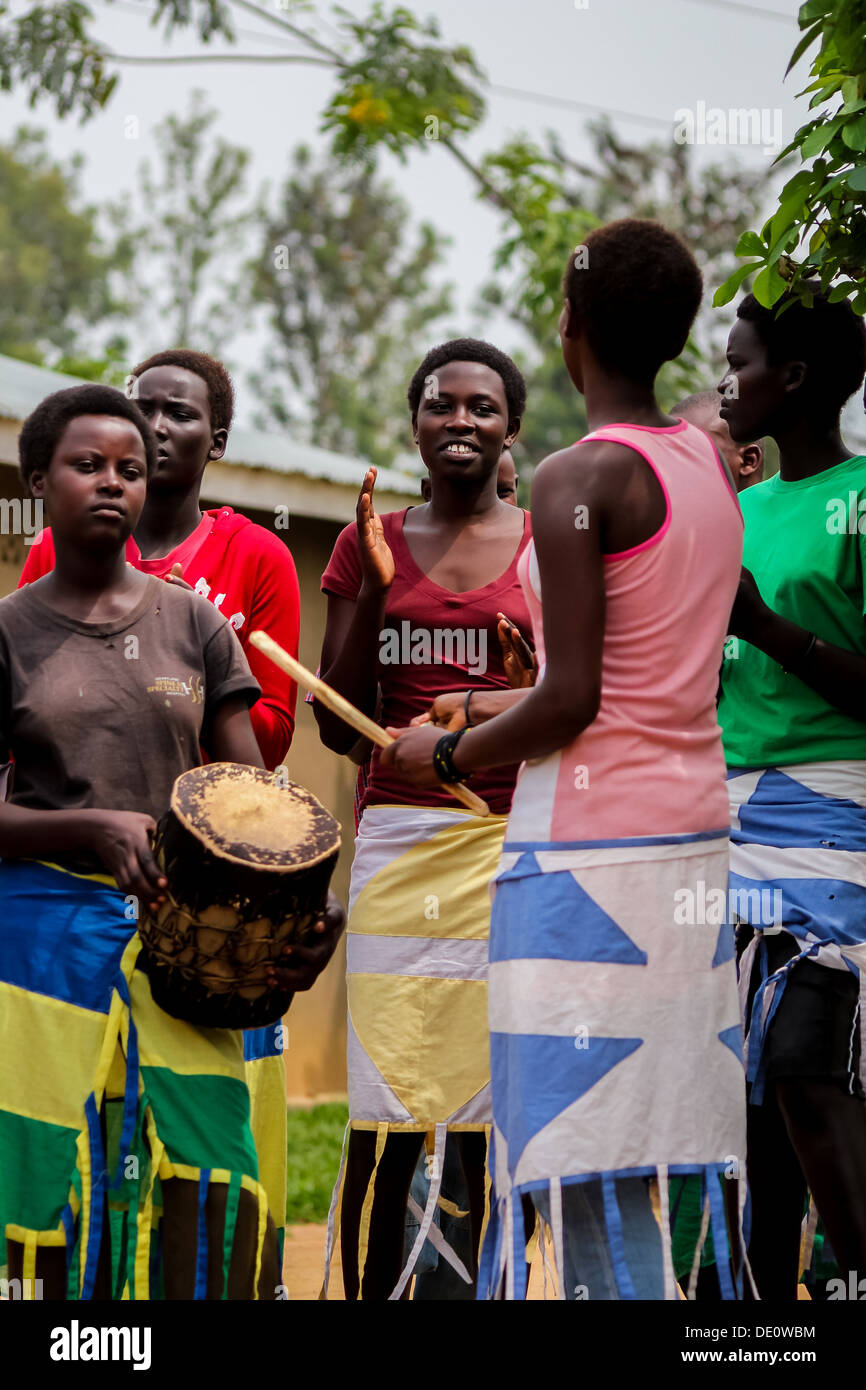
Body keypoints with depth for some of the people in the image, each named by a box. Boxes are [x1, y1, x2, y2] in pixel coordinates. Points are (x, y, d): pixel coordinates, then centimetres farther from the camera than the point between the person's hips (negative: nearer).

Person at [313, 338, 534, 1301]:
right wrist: (375, 589, -3)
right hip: (398, 842, 1)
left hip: (516, 844, -1)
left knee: (496, 1116, -3)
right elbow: (338, 727, 8)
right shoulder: (371, 546, 12)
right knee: (384, 1120, -6)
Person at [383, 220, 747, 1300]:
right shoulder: (709, 467, 11)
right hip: (692, 833, 8)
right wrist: (519, 706, 28)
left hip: (589, 846, -8)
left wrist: (450, 753, 1)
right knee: (675, 1146, 11)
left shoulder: (576, 482, -13)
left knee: (587, 1167, -5)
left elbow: (571, 701, -16)